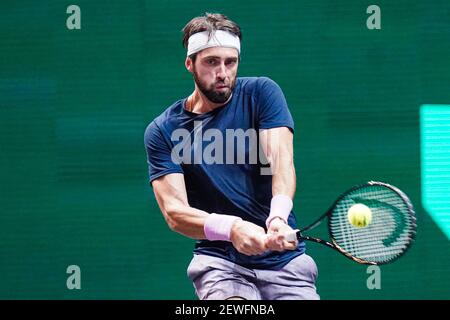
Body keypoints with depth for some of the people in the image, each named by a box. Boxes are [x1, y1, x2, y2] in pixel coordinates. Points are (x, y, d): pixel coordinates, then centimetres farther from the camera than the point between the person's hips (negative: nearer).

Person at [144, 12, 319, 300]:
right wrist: (230, 228, -30)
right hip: (219, 260, -2)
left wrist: (278, 216, -33)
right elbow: (174, 212, -10)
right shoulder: (162, 131, 0)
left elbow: (281, 159, -12)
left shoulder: (261, 93, 2)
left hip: (284, 255, 2)